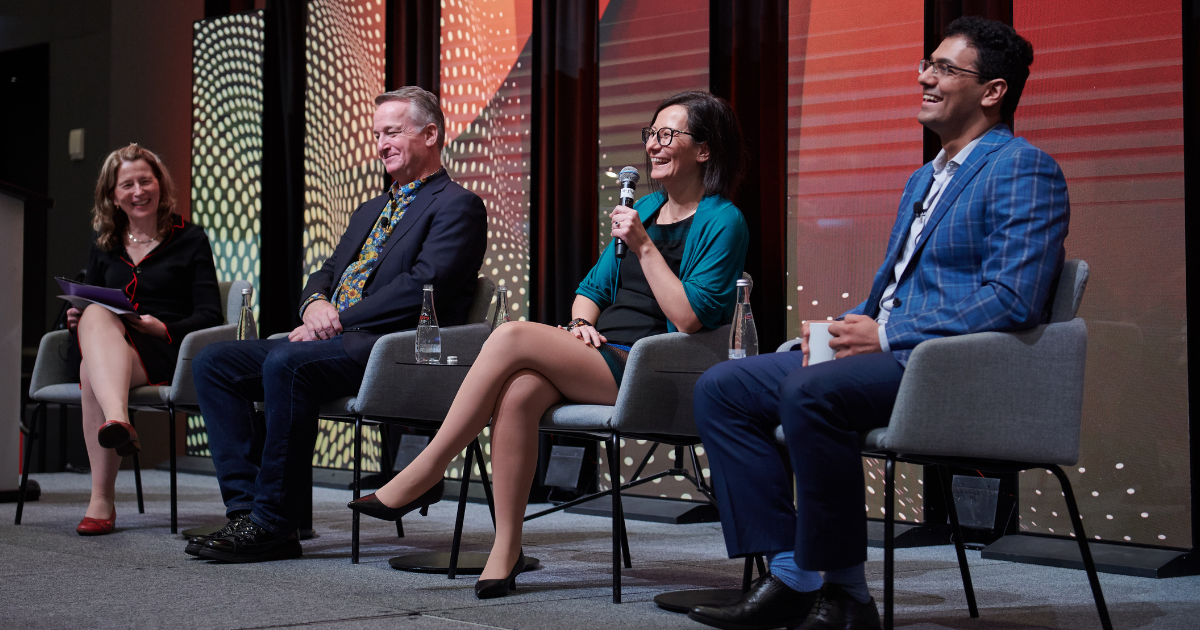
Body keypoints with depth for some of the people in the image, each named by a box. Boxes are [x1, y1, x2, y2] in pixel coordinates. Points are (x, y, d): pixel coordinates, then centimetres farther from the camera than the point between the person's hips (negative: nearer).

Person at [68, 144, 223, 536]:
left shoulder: (189, 239, 10)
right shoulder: (104, 245, 22)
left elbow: (209, 314, 2)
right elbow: (87, 303, 24)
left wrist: (165, 328, -16)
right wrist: (75, 320, -1)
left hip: (163, 353, -3)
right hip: (100, 344, 4)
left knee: (92, 373, -35)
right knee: (97, 315, -34)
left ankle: (102, 500, -44)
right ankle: (117, 420, -56)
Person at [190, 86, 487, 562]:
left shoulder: (457, 206, 0)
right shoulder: (371, 210, 29)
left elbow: (422, 287, -14)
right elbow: (326, 273, 24)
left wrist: (339, 320, -17)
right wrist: (315, 303, -2)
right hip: (333, 339, 9)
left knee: (285, 362, -35)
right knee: (213, 362, -6)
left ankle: (273, 524, -27)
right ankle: (246, 507, -12)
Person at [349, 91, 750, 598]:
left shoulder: (722, 222, -1)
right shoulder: (644, 207, 22)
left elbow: (690, 318, -12)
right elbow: (593, 286, 26)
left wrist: (643, 247, -12)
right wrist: (581, 322, 4)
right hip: (599, 356, 7)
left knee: (512, 336, -26)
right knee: (519, 390, -28)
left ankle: (423, 475, -17)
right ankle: (506, 551, -21)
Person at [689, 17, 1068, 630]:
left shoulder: (1023, 169, -6)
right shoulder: (923, 179, 25)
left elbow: (1013, 302, -19)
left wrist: (885, 336, -17)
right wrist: (839, 328, 6)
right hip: (886, 353, 10)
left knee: (810, 391, -35)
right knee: (720, 388, 0)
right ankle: (791, 575, -7)